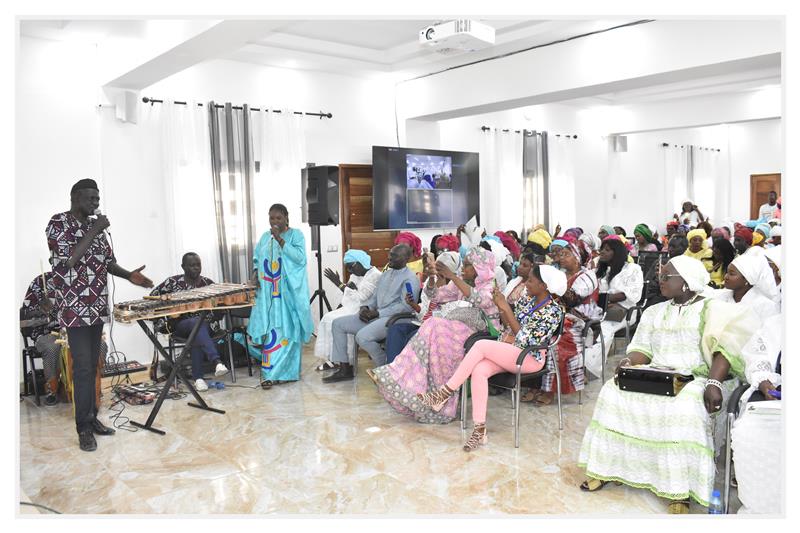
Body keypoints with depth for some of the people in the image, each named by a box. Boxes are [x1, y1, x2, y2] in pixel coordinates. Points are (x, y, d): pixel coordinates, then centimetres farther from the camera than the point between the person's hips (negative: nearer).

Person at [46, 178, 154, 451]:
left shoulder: (95, 225, 12)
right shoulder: (58, 223, -7)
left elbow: (108, 262, 15)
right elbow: (68, 260, -19)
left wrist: (129, 275, -3)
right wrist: (93, 233, -17)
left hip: (97, 306, 7)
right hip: (75, 308, -7)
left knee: (93, 365, 12)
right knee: (83, 367, -6)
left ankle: (91, 417, 22)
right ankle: (84, 427, 3)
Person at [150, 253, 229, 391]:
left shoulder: (207, 283, 5)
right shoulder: (174, 281, 0)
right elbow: (153, 295, 5)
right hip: (180, 324, -2)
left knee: (198, 336, -36)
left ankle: (197, 377, -35)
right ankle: (217, 362, -55)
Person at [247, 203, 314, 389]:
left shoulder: (296, 234, -1)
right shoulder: (264, 237, 14)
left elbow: (300, 257, -15)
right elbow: (257, 259, 19)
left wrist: (280, 239, -20)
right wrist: (256, 272, -1)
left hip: (289, 292, -4)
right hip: (268, 293, 4)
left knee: (288, 328, -2)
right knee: (269, 329, 0)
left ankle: (283, 371, 4)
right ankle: (270, 372, 5)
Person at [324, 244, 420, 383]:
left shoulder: (410, 279, -8)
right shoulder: (385, 274, 19)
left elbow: (406, 306, -18)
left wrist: (378, 313, -17)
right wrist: (365, 307, -1)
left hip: (394, 319, -9)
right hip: (375, 316, 9)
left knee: (362, 336, -33)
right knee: (338, 324, 2)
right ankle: (345, 369, 5)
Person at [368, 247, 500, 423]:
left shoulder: (491, 286, -3)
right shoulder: (461, 283, 18)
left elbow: (477, 299, -26)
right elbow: (435, 294, 12)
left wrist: (452, 277, -28)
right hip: (462, 329, 6)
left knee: (437, 330, -29)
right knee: (434, 329, -26)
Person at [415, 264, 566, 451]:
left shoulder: (554, 311, -10)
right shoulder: (528, 300, 11)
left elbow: (527, 341, -16)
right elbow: (509, 325, 17)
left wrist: (506, 309, -17)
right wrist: (501, 307, -2)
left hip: (530, 358, -7)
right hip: (508, 352, 7)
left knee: (481, 345, -26)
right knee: (479, 370, -24)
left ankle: (444, 394, -20)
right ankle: (479, 430, -23)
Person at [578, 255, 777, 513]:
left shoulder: (711, 309, 1)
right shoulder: (654, 312, 19)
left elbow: (723, 350, -12)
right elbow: (643, 349, 13)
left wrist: (713, 383, -28)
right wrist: (629, 362, -10)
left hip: (696, 378, -5)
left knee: (685, 407, -36)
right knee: (614, 392, -18)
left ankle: (679, 491, -28)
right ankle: (604, 467, -10)